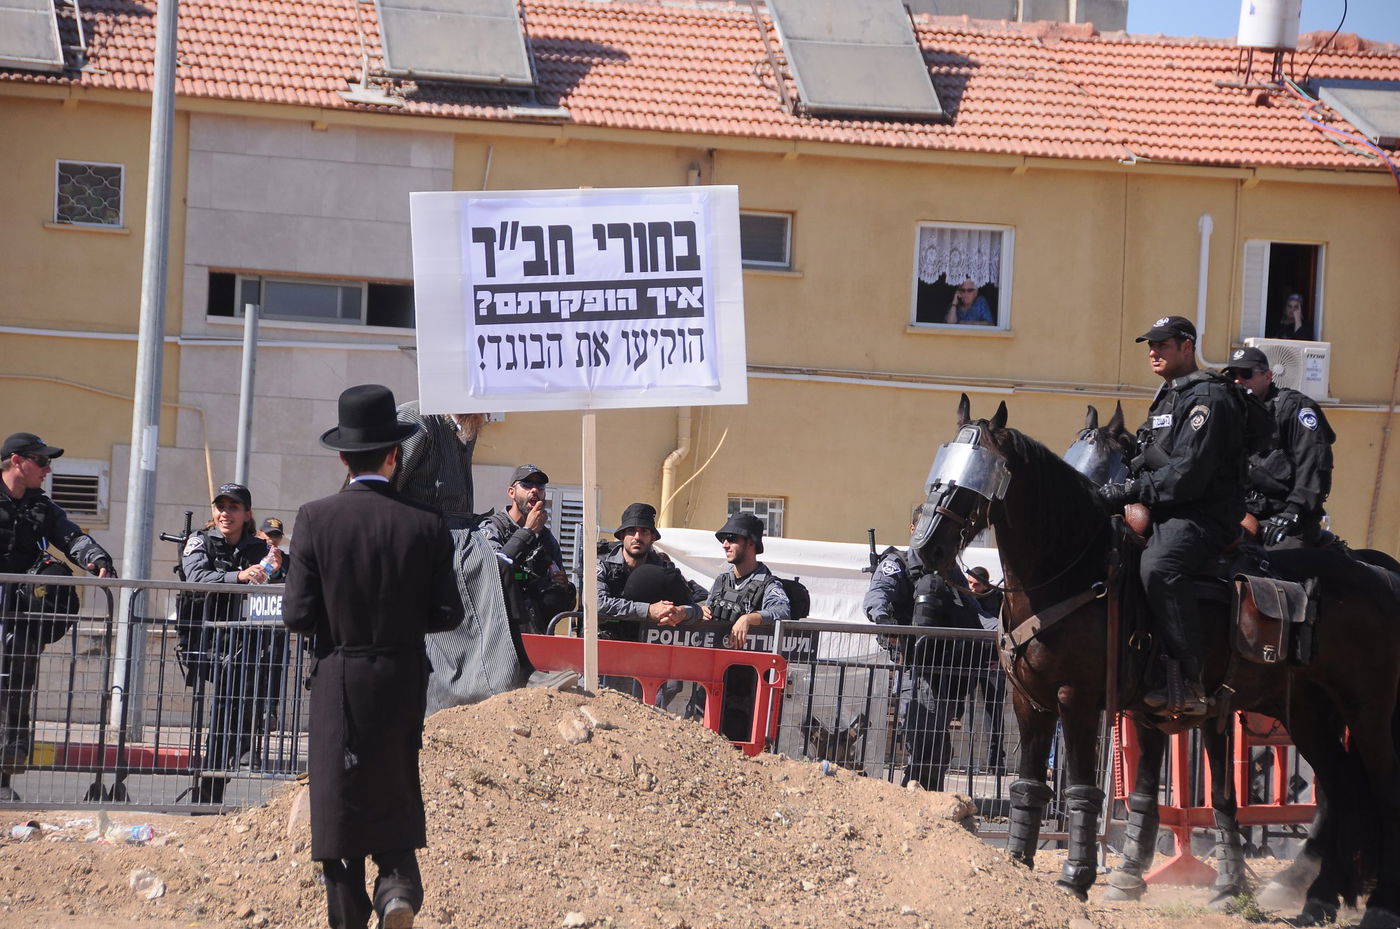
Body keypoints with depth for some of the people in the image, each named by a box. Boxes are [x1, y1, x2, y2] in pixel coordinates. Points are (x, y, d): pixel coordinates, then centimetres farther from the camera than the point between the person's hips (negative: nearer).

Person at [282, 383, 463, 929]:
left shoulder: (315, 518, -10)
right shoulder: (426, 523, -7)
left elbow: (297, 615, -10)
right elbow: (446, 614, -4)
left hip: (337, 680, -1)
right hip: (402, 680, 1)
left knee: (339, 801, 8)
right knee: (395, 794, 17)